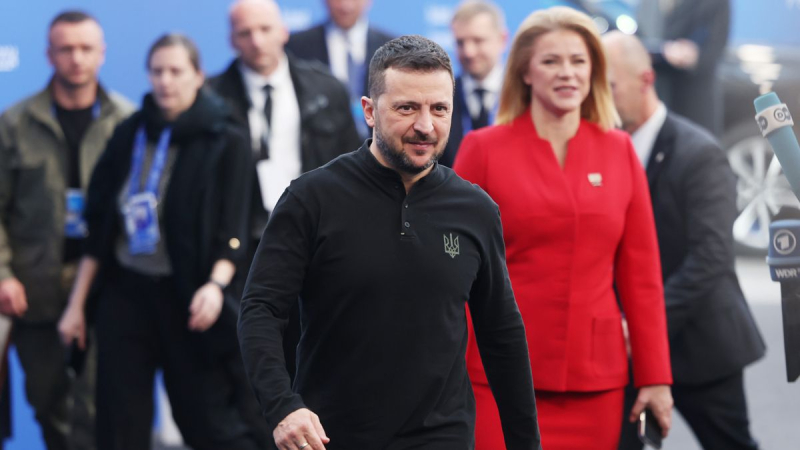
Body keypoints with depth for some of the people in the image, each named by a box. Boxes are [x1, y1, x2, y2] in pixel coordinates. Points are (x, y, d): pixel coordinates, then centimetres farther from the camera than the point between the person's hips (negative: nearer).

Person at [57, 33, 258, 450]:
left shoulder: (224, 142, -3)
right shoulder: (128, 135, 7)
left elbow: (232, 229, -8)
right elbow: (98, 225, 11)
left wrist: (216, 284, -26)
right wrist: (77, 301, 10)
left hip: (184, 298, -4)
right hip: (124, 291, 4)